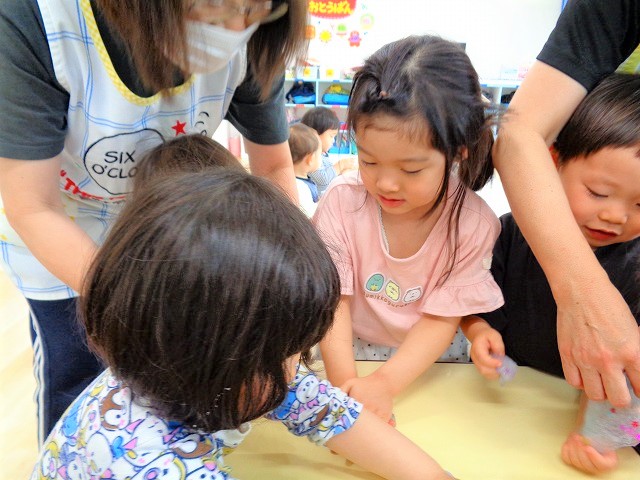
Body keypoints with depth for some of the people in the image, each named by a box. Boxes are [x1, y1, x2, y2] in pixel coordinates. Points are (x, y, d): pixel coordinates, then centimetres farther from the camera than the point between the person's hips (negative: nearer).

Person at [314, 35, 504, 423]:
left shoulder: (474, 223, -15)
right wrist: (344, 380, -27)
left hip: (432, 362, 1)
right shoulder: (342, 201, -14)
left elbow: (441, 320, -13)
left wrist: (383, 384, -25)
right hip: (350, 352, 0)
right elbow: (333, 299, -14)